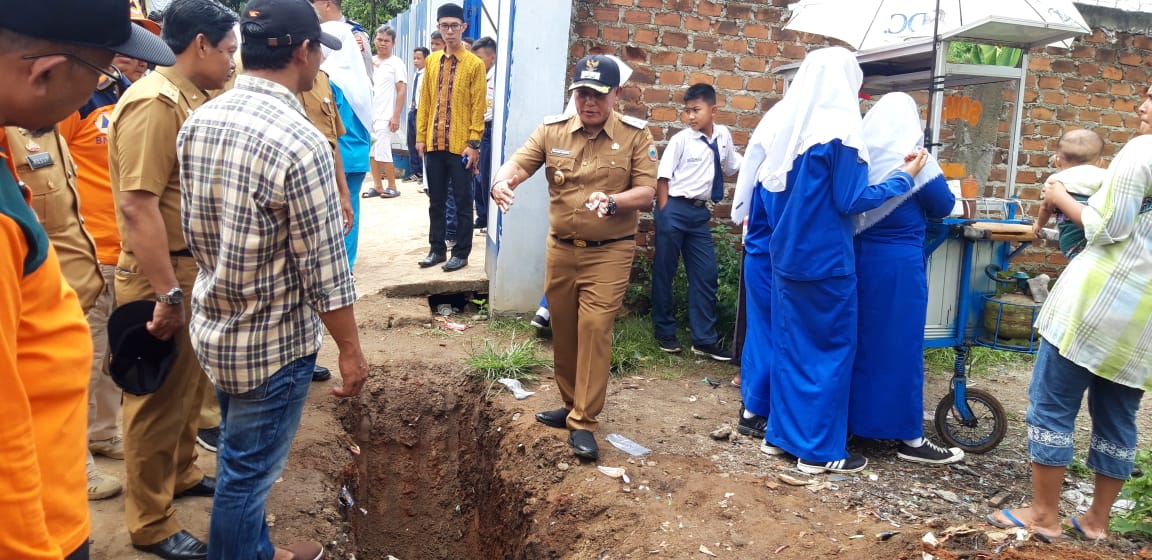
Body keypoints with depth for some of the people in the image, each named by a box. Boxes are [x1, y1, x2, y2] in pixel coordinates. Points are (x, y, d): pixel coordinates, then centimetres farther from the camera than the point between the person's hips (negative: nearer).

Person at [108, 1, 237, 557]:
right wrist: (167, 293, -26)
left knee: (191, 384, 23)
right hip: (163, 274, -9)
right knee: (160, 398, 3)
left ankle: (181, 473, 43)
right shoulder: (155, 101, -20)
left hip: (195, 267, 9)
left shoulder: (190, 97, 10)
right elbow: (138, 204, -26)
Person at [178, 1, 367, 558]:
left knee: (242, 460, 25)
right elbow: (325, 268, -20)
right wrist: (350, 348, -10)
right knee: (247, 473, 9)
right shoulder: (300, 142, -25)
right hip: (273, 341, -8)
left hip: (213, 327, 8)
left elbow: (191, 227, 11)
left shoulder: (197, 122, -1)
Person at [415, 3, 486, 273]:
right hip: (434, 144, 5)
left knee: (462, 201, 4)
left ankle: (461, 253, 13)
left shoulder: (475, 64, -4)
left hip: (461, 146, -4)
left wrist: (474, 143, -11)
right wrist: (421, 136, 6)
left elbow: (478, 107, -7)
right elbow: (424, 101, 11)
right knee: (436, 201, 11)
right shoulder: (431, 61, 10)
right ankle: (437, 249, 22)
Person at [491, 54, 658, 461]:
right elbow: (518, 164, -11)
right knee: (563, 329, 13)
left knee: (594, 328, -9)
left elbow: (646, 194, -11)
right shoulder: (552, 130, 0)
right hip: (561, 248, 4)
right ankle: (572, 404, 31)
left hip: (609, 252, -3)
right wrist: (501, 182, -35)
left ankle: (583, 423, -1)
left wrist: (612, 202, -31)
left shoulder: (636, 135, -7)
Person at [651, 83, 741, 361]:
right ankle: (665, 332, 21)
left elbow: (732, 167, 22)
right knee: (664, 272, 5)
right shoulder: (681, 140, -8)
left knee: (706, 274, 5)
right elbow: (663, 177, -6)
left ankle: (704, 339, 14)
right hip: (675, 209, -4)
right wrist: (664, 215, -10)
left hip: (700, 213, 5)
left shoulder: (723, 135, 6)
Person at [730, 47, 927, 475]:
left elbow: (758, 192, 10)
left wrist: (763, 235, 20)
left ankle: (780, 434, 23)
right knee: (829, 349, 2)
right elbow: (851, 201, -15)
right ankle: (819, 450, 9)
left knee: (789, 345, 15)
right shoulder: (839, 128, -14)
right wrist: (905, 177, -4)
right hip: (824, 260, -7)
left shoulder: (780, 122, 7)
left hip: (783, 256, 7)